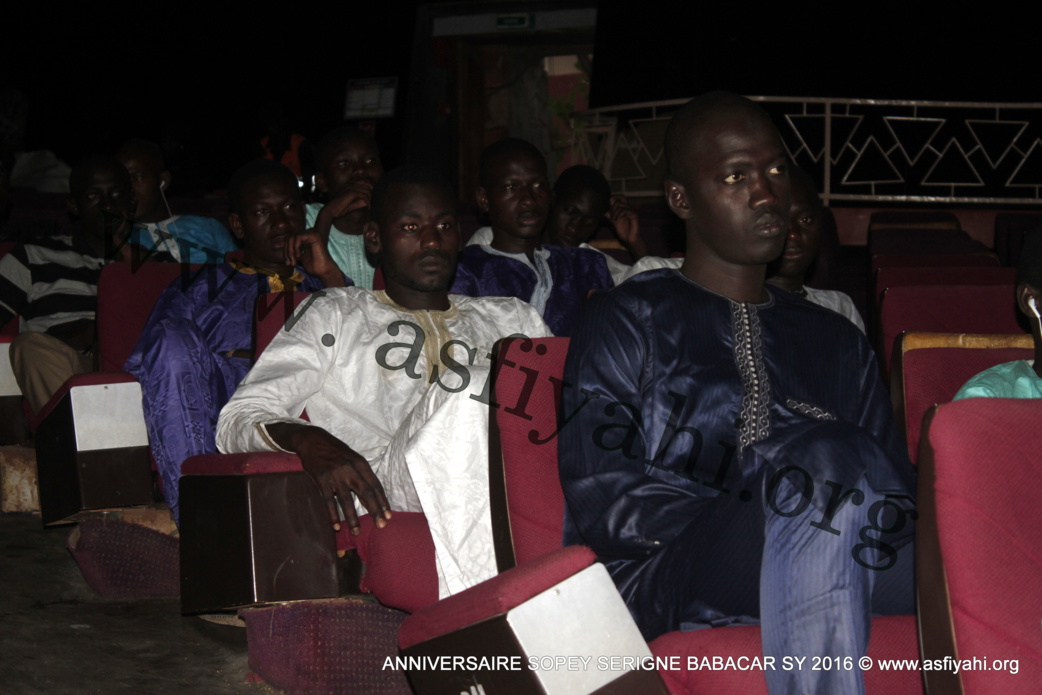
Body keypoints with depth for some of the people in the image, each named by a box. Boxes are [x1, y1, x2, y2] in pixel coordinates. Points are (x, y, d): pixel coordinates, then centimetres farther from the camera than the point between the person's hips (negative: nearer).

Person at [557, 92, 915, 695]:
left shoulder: (839, 342, 27)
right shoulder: (627, 321, 11)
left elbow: (896, 485, 17)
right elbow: (601, 499, -2)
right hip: (660, 572, -3)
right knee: (825, 456, -34)